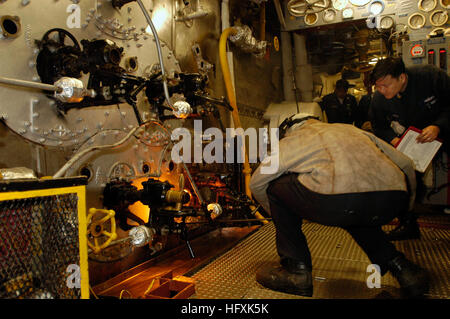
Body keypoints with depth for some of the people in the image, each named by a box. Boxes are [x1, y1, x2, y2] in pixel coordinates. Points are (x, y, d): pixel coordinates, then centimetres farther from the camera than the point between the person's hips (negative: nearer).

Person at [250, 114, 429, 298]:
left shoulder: (290, 140, 26)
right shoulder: (351, 129, 35)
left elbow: (256, 183, 30)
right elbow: (405, 163, 32)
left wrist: (279, 216, 47)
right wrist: (406, 207, 49)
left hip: (333, 200, -6)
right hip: (392, 202, 6)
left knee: (275, 186, 21)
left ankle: (296, 271, 20)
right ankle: (398, 264, 24)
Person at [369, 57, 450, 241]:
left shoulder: (431, 76, -27)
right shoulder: (379, 100, -18)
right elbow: (380, 128, -3)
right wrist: (393, 139, -22)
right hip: (413, 138, 2)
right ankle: (408, 224, 11)